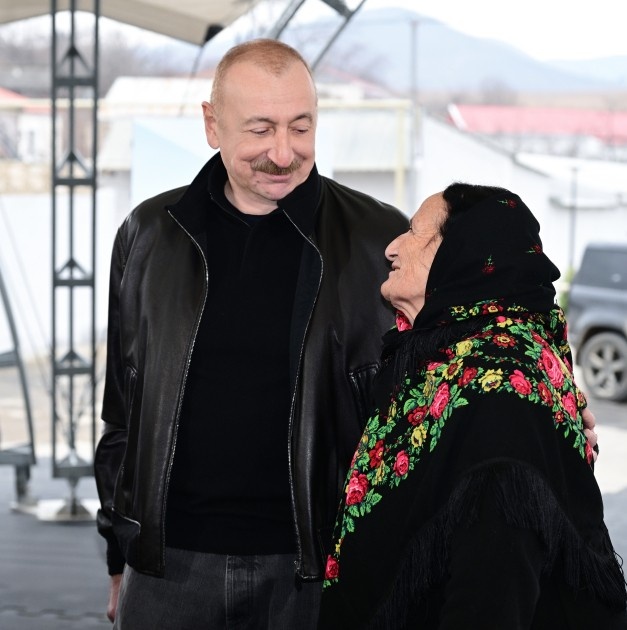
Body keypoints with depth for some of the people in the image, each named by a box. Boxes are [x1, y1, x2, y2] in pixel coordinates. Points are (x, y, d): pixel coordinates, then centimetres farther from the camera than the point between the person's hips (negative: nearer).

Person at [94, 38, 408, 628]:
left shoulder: (381, 242, -2)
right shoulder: (148, 236, 6)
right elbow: (121, 409, 13)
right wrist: (120, 558, 13)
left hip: (315, 568, -2)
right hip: (170, 565, 2)